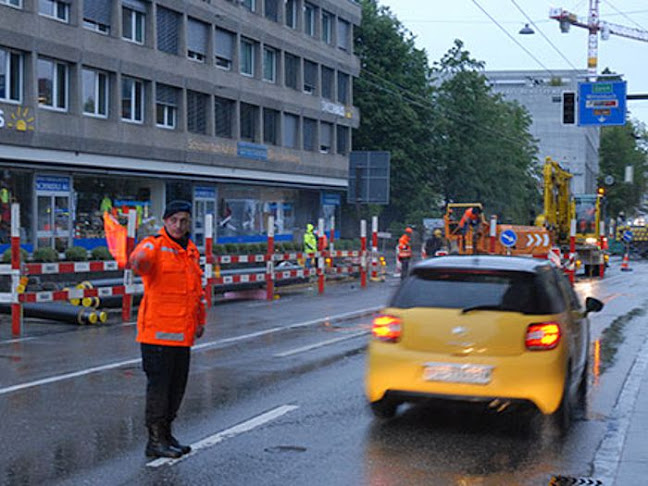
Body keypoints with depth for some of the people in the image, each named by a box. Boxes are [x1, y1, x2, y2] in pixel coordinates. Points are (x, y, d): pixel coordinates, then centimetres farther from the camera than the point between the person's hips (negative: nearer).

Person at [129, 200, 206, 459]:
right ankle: (155, 440, 3)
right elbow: (141, 258, -32)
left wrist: (200, 320, 24)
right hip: (158, 331, -7)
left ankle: (166, 433, 26)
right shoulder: (154, 246, -7)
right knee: (159, 384, -4)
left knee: (177, 386, 13)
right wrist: (138, 260, -55)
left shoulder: (191, 250, 16)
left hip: (183, 333, 7)